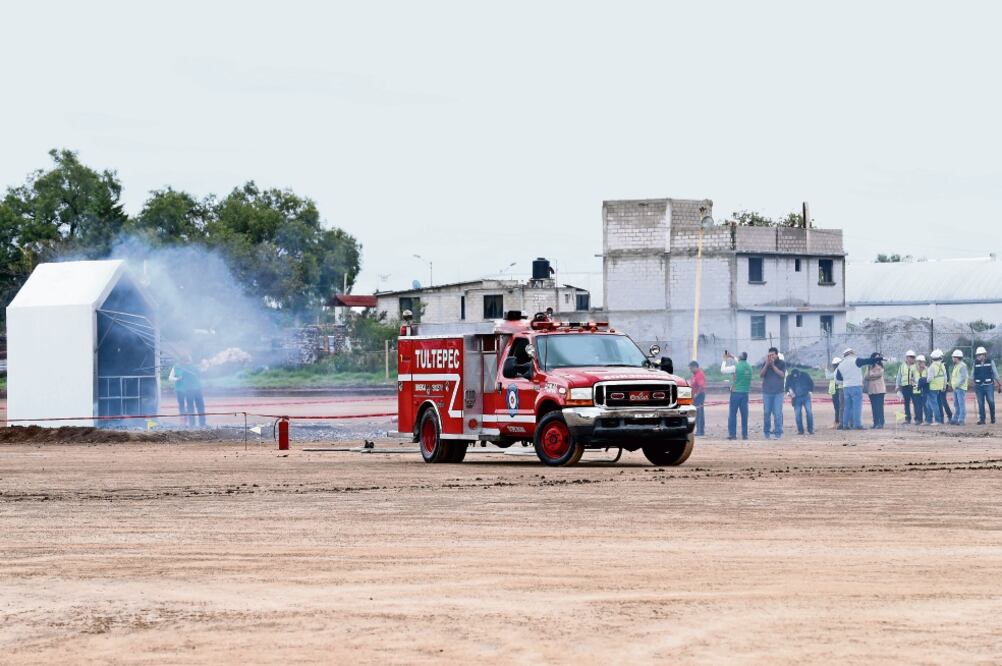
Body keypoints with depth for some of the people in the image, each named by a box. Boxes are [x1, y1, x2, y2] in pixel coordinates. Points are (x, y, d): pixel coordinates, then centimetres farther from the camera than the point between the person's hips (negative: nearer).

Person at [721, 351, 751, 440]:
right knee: (744, 414, 7)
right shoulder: (749, 367, 4)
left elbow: (723, 370, -6)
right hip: (745, 393, 5)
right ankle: (744, 434, 6)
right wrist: (732, 358, 33)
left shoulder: (736, 367, -13)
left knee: (732, 414, 1)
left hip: (736, 393, -5)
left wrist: (725, 360, 6)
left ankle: (732, 434, -2)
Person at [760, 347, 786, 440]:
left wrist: (773, 365, -13)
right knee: (766, 413, 3)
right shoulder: (765, 364, 8)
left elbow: (782, 374, -10)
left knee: (778, 413, -7)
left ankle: (778, 433, -6)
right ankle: (766, 432, 14)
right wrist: (766, 364, -13)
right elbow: (761, 374, -2)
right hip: (767, 392, 2)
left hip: (778, 392, -2)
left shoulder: (782, 363, 3)